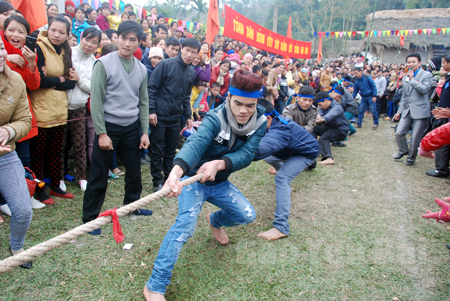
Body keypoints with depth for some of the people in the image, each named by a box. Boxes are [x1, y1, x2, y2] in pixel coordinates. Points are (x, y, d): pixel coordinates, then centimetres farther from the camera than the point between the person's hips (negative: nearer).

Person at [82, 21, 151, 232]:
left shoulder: (141, 69, 7)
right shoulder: (104, 64, -8)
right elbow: (96, 100, -11)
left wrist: (145, 131, 6)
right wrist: (102, 133, -14)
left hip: (131, 128, 5)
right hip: (108, 127, -5)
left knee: (134, 171, 15)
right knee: (99, 176, 3)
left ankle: (132, 205, 37)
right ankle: (90, 218, 16)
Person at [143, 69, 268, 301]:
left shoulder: (260, 122, -13)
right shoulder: (216, 118, -27)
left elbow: (246, 154, -24)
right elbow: (196, 143, -46)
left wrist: (218, 163, -44)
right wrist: (176, 171, -66)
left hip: (219, 182, 5)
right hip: (193, 178, -5)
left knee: (247, 215, 1)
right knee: (186, 223, -25)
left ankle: (215, 221, 37)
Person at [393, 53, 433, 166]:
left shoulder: (427, 75, -2)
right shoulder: (405, 78, 16)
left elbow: (424, 89, -19)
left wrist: (412, 79, -16)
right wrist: (399, 111, 18)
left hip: (420, 111, -5)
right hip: (407, 110, 5)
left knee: (415, 137, -2)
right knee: (399, 133, -1)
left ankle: (411, 157, 16)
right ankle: (403, 150, 25)